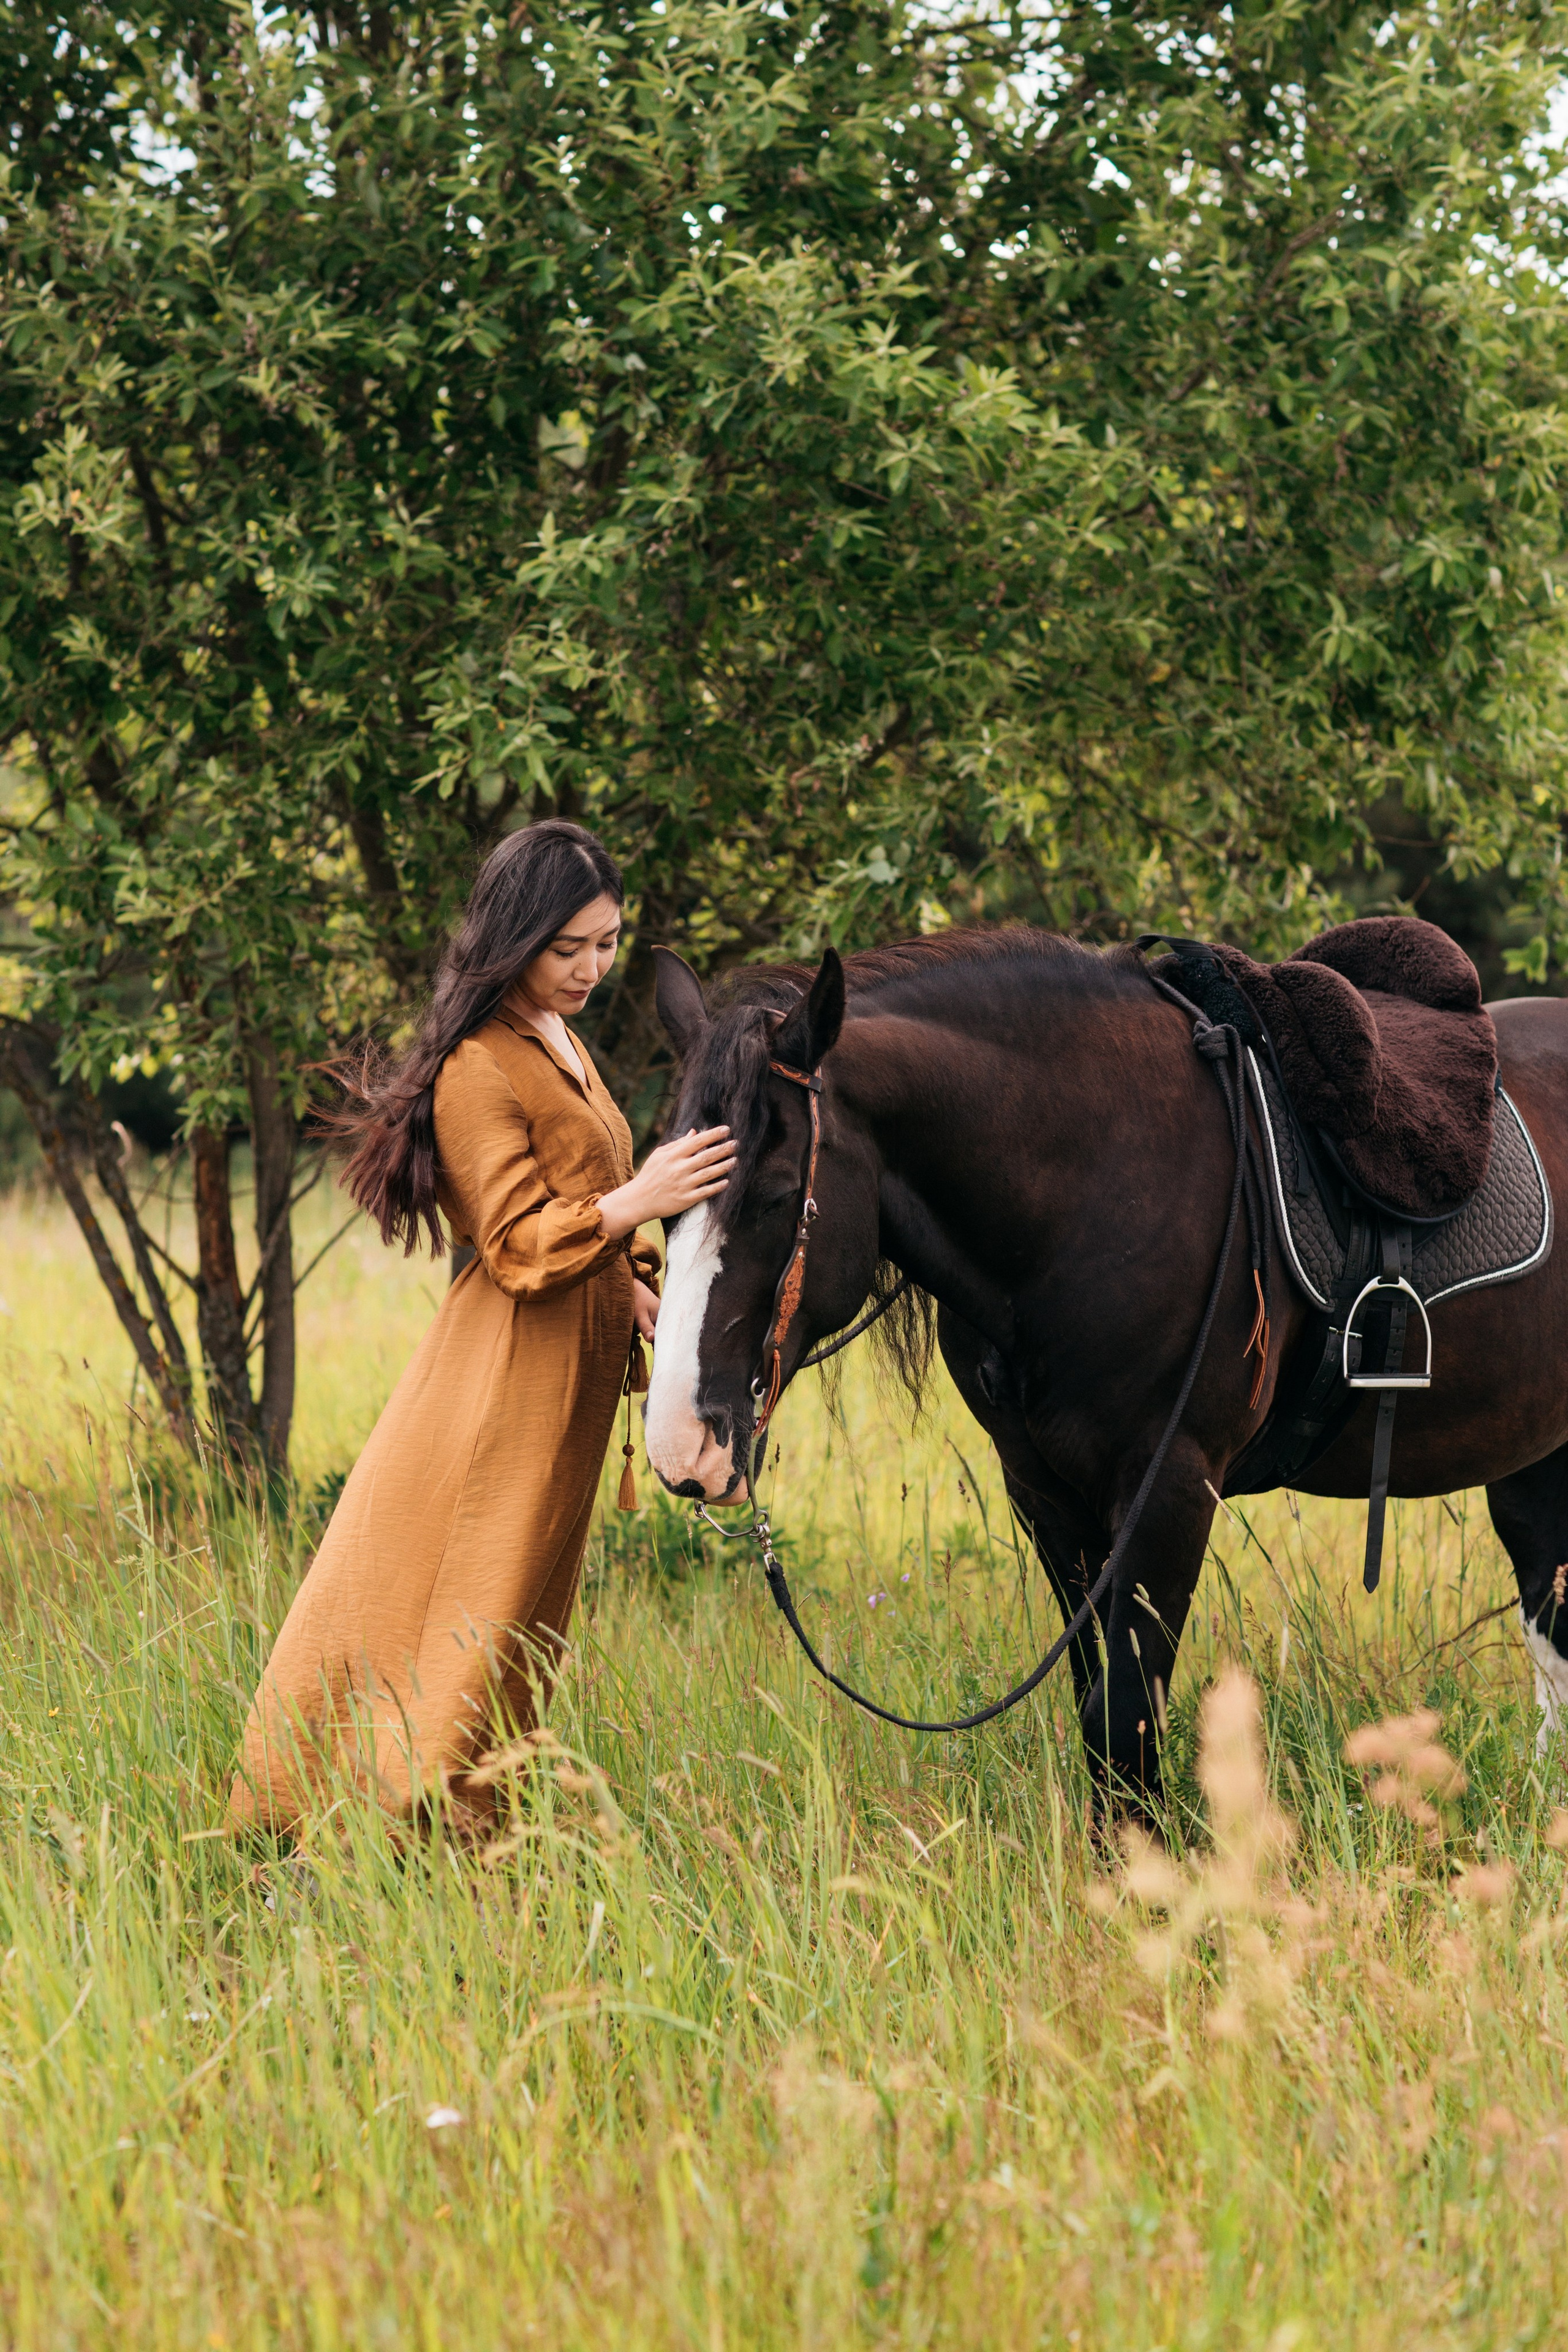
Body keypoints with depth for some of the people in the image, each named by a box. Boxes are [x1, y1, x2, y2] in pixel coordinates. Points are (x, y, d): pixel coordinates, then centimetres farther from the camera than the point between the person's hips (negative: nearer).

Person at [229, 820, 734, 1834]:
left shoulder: (561, 1045, 15)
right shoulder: (478, 1071, -16)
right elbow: (520, 1248, -21)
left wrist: (642, 1286, 6)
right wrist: (637, 1200, -35)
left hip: (573, 1375, 10)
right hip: (509, 1380, -10)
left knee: (510, 1631, 13)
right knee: (468, 1634, -10)